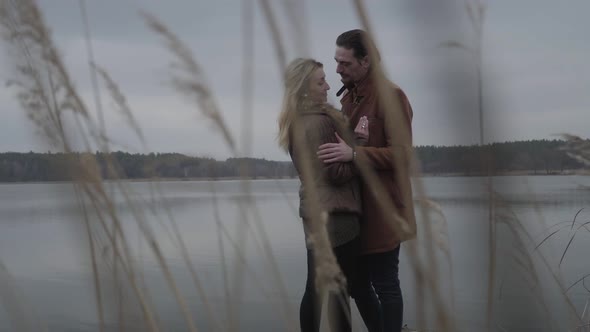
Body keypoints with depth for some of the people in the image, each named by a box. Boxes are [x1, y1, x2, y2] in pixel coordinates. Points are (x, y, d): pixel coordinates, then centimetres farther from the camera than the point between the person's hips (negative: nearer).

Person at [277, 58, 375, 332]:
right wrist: (360, 139, -12)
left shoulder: (297, 122, 11)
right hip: (335, 213, -9)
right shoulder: (319, 122, -18)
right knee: (339, 292, -2)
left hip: (314, 210, 9)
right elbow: (337, 173, -19)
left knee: (315, 288, 14)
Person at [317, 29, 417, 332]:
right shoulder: (349, 96, 13)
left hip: (382, 209, -8)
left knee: (384, 285, 0)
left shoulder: (391, 96, -12)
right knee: (356, 283, 13)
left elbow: (402, 155, -19)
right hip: (354, 207, 8)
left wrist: (354, 154, -29)